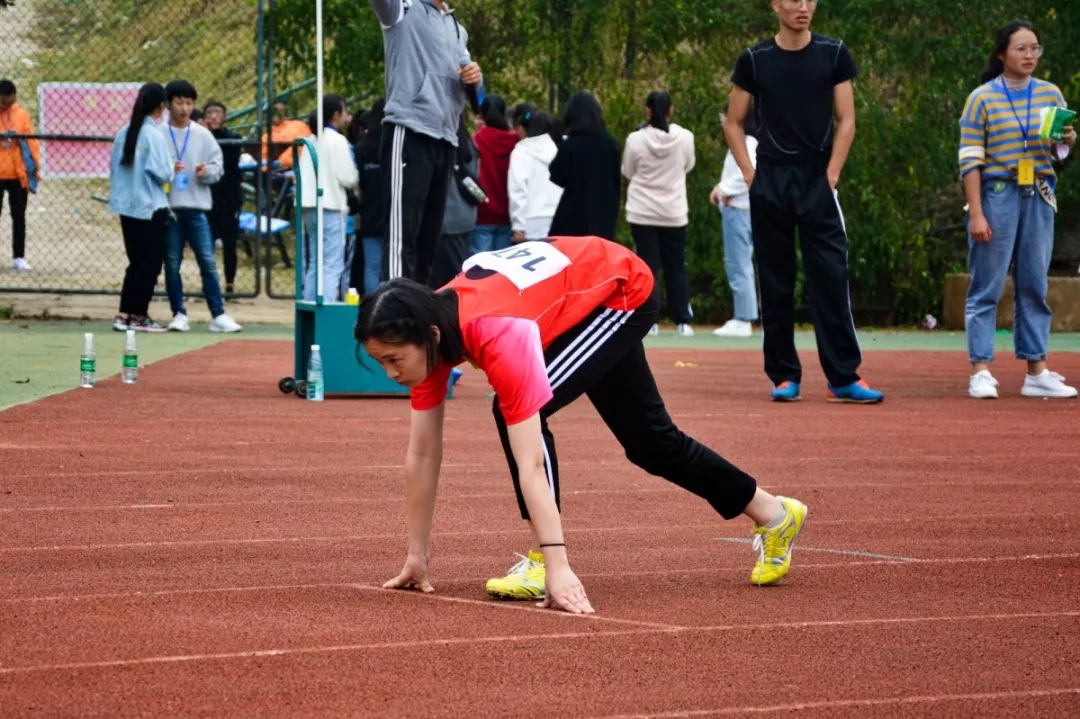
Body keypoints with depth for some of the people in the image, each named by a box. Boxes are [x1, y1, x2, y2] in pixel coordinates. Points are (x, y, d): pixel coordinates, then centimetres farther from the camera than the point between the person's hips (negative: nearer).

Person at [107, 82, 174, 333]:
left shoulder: (124, 133, 6)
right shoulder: (153, 135, -14)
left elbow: (114, 167, 10)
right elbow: (162, 173, -16)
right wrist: (171, 171, 4)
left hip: (126, 206, 7)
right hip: (151, 207, -7)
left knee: (137, 262, 13)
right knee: (150, 264, 3)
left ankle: (125, 315, 10)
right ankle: (138, 315, 5)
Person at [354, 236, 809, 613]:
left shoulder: (499, 336, -42)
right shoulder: (427, 332, -21)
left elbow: (530, 464, -45)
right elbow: (422, 454, -12)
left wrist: (557, 568, -48)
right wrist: (416, 556, -9)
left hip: (624, 292, -8)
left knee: (520, 413, -26)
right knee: (649, 441, 19)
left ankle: (545, 564, -16)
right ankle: (773, 515, 39)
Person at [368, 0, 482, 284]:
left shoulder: (456, 29, 23)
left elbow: (470, 89, 25)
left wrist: (475, 77, 3)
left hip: (445, 140, 7)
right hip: (409, 133, -7)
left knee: (429, 238, 10)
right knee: (403, 233, -13)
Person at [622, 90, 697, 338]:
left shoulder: (636, 139, -12)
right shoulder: (684, 137, -9)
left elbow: (627, 172, 1)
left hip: (643, 212, -1)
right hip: (674, 211, 1)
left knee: (647, 267, 5)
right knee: (676, 267, 10)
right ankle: (682, 321, 9)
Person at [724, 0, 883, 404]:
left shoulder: (833, 55, 3)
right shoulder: (755, 60, 3)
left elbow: (846, 120, 4)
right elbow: (734, 123, 10)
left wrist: (832, 173, -4)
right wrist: (749, 174, 1)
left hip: (818, 180, 0)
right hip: (770, 183, 0)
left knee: (831, 279, -7)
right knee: (775, 283, 4)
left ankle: (843, 378, -6)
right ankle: (784, 376, 12)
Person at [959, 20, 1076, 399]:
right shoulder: (982, 99, -3)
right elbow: (970, 159, -6)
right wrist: (976, 213, -13)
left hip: (1038, 198, 4)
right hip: (996, 196, -4)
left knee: (1034, 286, 6)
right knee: (987, 287, -4)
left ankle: (1037, 371, 8)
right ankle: (981, 371, -5)